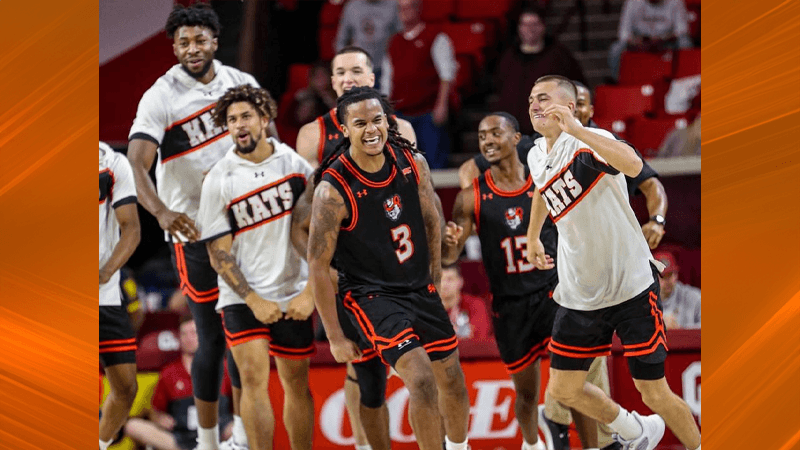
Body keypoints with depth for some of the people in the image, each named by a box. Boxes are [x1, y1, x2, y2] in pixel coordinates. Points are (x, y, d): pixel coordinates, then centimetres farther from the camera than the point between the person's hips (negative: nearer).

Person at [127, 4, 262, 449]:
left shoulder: (242, 83, 2)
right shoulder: (161, 97, -14)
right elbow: (138, 165, -27)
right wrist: (162, 212, -43)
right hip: (193, 228, -5)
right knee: (213, 337, -4)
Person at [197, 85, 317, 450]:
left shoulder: (295, 163, 0)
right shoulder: (219, 180, -3)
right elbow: (218, 254, -2)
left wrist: (310, 292, -6)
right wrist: (254, 301, -11)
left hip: (292, 294, 2)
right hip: (242, 297, -2)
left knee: (297, 384, 9)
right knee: (253, 378, -15)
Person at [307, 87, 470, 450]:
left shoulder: (413, 162, -6)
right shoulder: (333, 190, -23)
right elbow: (318, 265, -16)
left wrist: (435, 280, 15)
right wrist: (335, 337, -14)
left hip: (420, 288, 6)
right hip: (372, 296, -6)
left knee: (452, 381, 15)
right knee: (422, 381, -22)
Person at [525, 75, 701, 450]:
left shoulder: (588, 142, -18)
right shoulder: (537, 156, 7)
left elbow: (633, 165, -41)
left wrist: (574, 128, -45)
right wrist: (533, 238, 36)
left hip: (631, 285, -7)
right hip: (579, 292, 7)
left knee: (655, 395, -5)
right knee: (563, 391, 7)